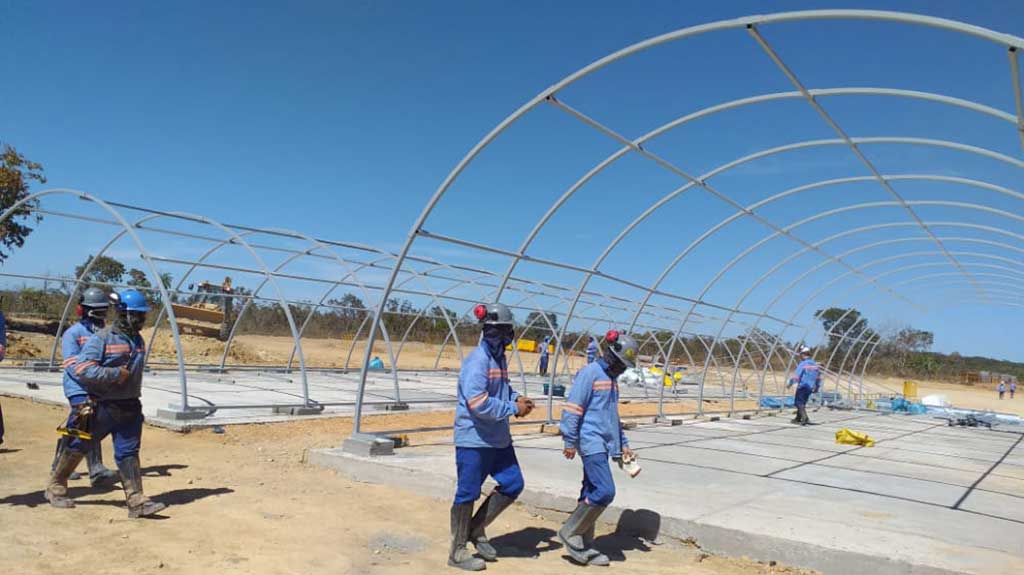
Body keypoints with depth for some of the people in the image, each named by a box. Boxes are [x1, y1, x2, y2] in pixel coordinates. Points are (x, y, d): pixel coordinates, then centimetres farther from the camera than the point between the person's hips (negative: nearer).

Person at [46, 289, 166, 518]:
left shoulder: (139, 341, 9)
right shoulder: (102, 338, -12)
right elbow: (83, 370, -21)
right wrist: (116, 374, -22)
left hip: (130, 407, 5)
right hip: (101, 407, -5)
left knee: (128, 453, 1)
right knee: (77, 446, 12)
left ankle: (137, 501, -1)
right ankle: (55, 487, 33)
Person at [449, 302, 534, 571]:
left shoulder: (500, 357, 8)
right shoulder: (477, 360, -20)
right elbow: (478, 403, -27)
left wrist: (516, 397, 2)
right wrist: (514, 408, -18)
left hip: (499, 438, 9)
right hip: (474, 440, -9)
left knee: (513, 484, 11)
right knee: (468, 494, 3)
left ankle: (476, 529, 26)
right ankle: (458, 552, 18)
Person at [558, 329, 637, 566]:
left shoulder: (611, 378, 18)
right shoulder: (590, 373, -10)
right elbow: (572, 408, -13)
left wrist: (623, 443, 24)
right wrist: (570, 442, -13)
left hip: (603, 444, 9)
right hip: (591, 442, -9)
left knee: (591, 493, 10)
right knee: (605, 491, -14)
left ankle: (583, 546, 17)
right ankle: (570, 532, 0)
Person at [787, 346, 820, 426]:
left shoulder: (802, 364, -14)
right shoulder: (815, 364, 9)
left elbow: (796, 376, -16)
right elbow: (818, 377, 16)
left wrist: (790, 383, -5)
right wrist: (817, 387, 25)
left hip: (802, 387, -7)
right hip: (810, 388, 7)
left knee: (799, 403, -2)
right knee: (802, 403, 18)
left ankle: (805, 418, -18)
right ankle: (798, 419, 25)